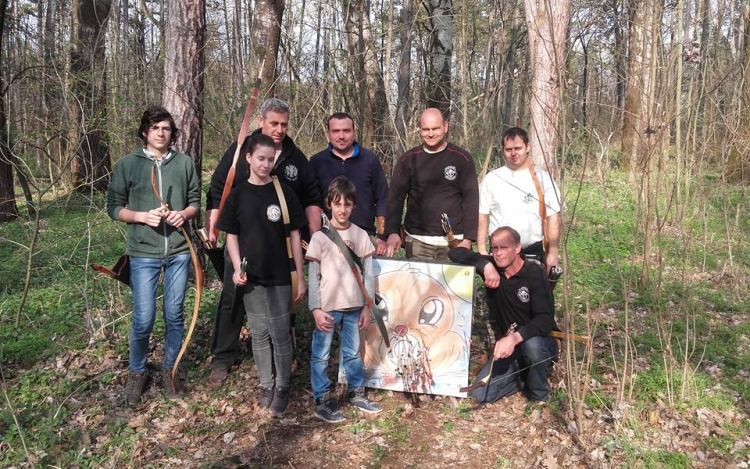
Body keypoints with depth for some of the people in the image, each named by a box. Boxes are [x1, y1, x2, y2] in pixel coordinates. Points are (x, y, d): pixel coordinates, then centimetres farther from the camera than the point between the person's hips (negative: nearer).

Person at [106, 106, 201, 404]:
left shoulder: (185, 163, 4)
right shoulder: (127, 164, 0)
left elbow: (196, 200, 9)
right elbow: (113, 206, 2)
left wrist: (185, 214, -12)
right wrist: (142, 216, -15)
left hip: (179, 251, 2)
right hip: (144, 253, -2)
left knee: (174, 315, 10)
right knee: (143, 319, 0)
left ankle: (170, 369, 29)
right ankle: (137, 372, 24)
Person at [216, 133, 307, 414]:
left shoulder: (284, 192, -2)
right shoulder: (238, 194, 1)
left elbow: (294, 235, 0)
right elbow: (232, 236, 6)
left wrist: (300, 276, -2)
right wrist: (237, 268, -8)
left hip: (280, 277, -1)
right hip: (251, 278, 2)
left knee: (280, 334, 4)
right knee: (259, 334, 11)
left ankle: (283, 387, 21)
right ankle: (266, 385, 27)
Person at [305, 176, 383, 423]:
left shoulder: (361, 235, 1)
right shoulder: (320, 237, -7)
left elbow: (368, 273, 4)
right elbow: (313, 276, -6)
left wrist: (367, 306, 2)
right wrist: (316, 309, -11)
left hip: (354, 306, 3)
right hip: (327, 307, -3)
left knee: (352, 352, 17)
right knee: (321, 354, 7)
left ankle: (356, 393, 32)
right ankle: (322, 400, 19)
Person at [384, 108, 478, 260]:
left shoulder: (462, 159, 2)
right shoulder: (408, 159, 5)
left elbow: (471, 199, 0)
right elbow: (396, 198, 2)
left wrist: (468, 238, -7)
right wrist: (392, 232, -12)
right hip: (417, 242, 1)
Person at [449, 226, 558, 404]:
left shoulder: (535, 274, -17)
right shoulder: (493, 268, -3)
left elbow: (545, 319, -27)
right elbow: (456, 253, -9)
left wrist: (515, 338, -43)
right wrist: (485, 264, -25)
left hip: (541, 343, -4)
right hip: (507, 345, 4)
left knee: (532, 344, -41)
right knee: (479, 395, -12)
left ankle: (539, 394, -9)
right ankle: (526, 376, 13)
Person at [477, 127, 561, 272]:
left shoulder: (542, 178, 2)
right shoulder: (492, 179, 5)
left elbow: (553, 217, 0)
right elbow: (482, 216, 4)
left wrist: (553, 252, -7)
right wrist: (481, 251, -2)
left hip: (534, 252, 0)